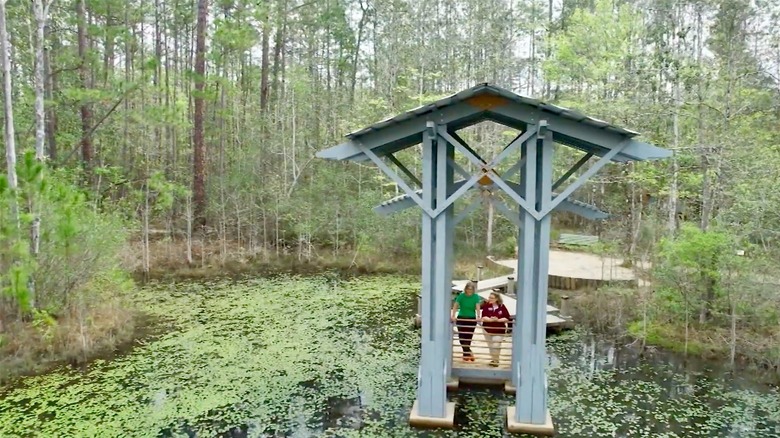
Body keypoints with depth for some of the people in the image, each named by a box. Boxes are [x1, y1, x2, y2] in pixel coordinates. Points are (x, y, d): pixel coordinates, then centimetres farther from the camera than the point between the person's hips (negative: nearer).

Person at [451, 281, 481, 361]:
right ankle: (469, 353, 5)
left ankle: (466, 354, 17)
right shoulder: (461, 296, -8)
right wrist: (453, 316, -27)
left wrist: (478, 317, -31)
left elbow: (477, 307, -17)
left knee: (468, 337, 2)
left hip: (472, 319, 0)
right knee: (461, 337, -4)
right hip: (461, 318, 0)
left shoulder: (476, 297, -6)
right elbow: (455, 306, -14)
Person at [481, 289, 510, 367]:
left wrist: (498, 320, -19)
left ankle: (495, 360, 17)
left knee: (496, 346, -8)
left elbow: (507, 318, -7)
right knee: (490, 346, 12)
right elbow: (483, 317, -14)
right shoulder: (486, 306, -8)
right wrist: (491, 319, -29)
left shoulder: (502, 307, -6)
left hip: (499, 330, -1)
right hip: (487, 329, 2)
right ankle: (494, 359, 34)